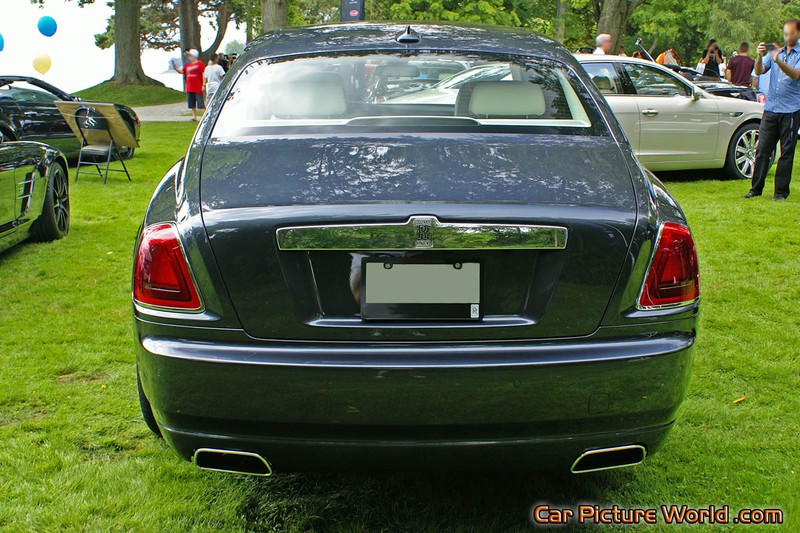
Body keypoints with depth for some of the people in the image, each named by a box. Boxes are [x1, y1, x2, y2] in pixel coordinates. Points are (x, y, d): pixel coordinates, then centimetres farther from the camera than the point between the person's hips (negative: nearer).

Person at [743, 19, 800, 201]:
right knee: (762, 150, 2)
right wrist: (760, 56, -16)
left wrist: (779, 62, -32)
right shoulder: (775, 52, 15)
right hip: (771, 108, 4)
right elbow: (759, 71, 3)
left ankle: (781, 191, 5)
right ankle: (756, 188, 7)